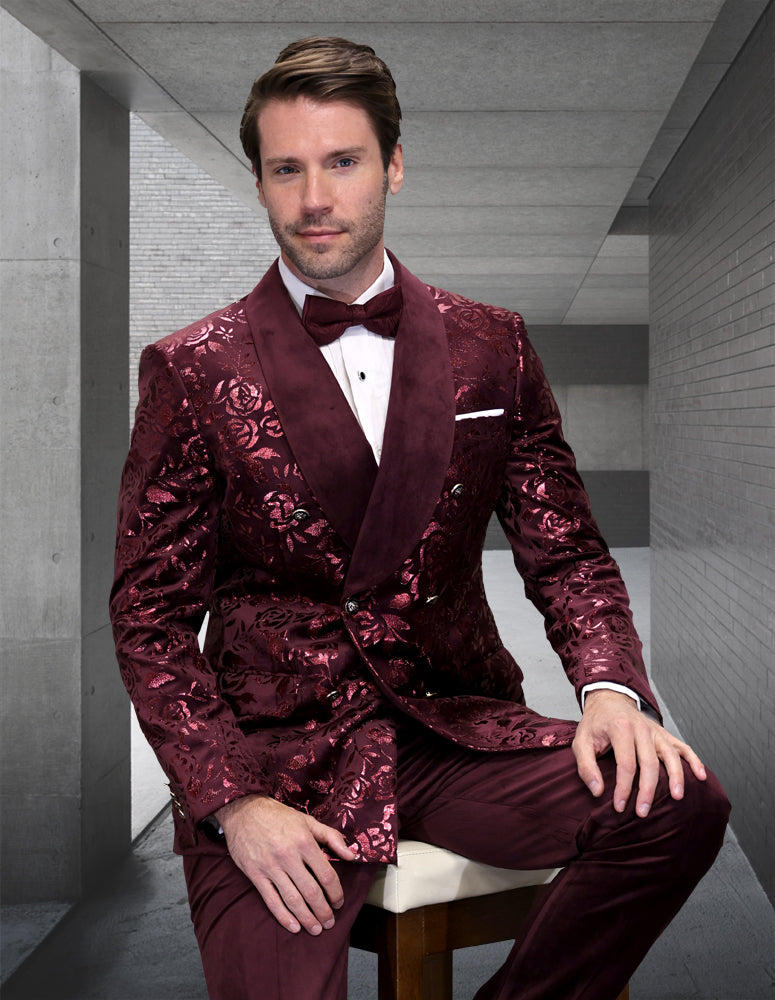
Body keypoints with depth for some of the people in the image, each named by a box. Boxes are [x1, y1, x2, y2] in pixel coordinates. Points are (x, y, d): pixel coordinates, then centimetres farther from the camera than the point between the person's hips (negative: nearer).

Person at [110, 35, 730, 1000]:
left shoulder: (489, 346, 7)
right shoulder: (191, 371, 0)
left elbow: (564, 550, 10)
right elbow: (151, 621, 0)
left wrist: (610, 687, -11)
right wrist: (232, 802, -14)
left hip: (458, 729, 3)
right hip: (272, 754, -3)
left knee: (677, 804, -22)